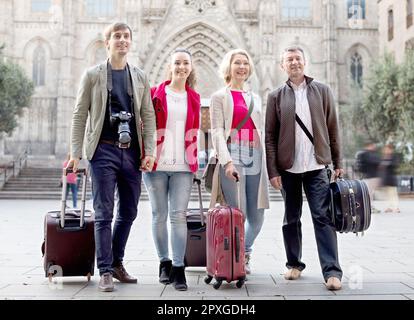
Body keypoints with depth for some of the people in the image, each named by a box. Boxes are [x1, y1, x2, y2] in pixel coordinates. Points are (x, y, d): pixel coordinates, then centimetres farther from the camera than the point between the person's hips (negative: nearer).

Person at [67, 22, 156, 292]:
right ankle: (105, 271, 8)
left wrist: (149, 152, -1)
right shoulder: (92, 75, 3)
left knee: (129, 213, 10)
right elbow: (80, 115, 2)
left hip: (132, 152, 4)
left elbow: (148, 117, 8)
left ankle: (117, 263, 27)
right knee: (104, 214, -1)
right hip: (104, 151, -3)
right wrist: (76, 152, -5)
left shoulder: (140, 77, 11)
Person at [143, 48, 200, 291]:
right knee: (159, 215, 5)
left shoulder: (194, 98, 13)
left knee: (179, 216, -5)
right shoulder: (155, 94, 6)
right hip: (157, 163, -1)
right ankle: (164, 263, 20)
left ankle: (179, 270, -2)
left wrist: (194, 161, 13)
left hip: (183, 165, 1)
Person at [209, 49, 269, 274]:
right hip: (232, 156, -5)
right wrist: (226, 161, -16)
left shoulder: (255, 98, 22)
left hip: (255, 158, 5)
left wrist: (264, 161, 14)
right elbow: (217, 131, -4)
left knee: (257, 216, 4)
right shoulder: (219, 97, 6)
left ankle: (245, 253, 28)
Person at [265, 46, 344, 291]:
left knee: (323, 217, -5)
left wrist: (338, 163, 3)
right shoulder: (276, 96, 5)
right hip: (288, 167, 1)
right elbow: (270, 136, 2)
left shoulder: (322, 91, 7)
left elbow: (333, 129, 7)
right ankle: (294, 264, 23)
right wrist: (272, 171, -4)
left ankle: (332, 270, -3)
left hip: (317, 166, -1)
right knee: (291, 219, 10)